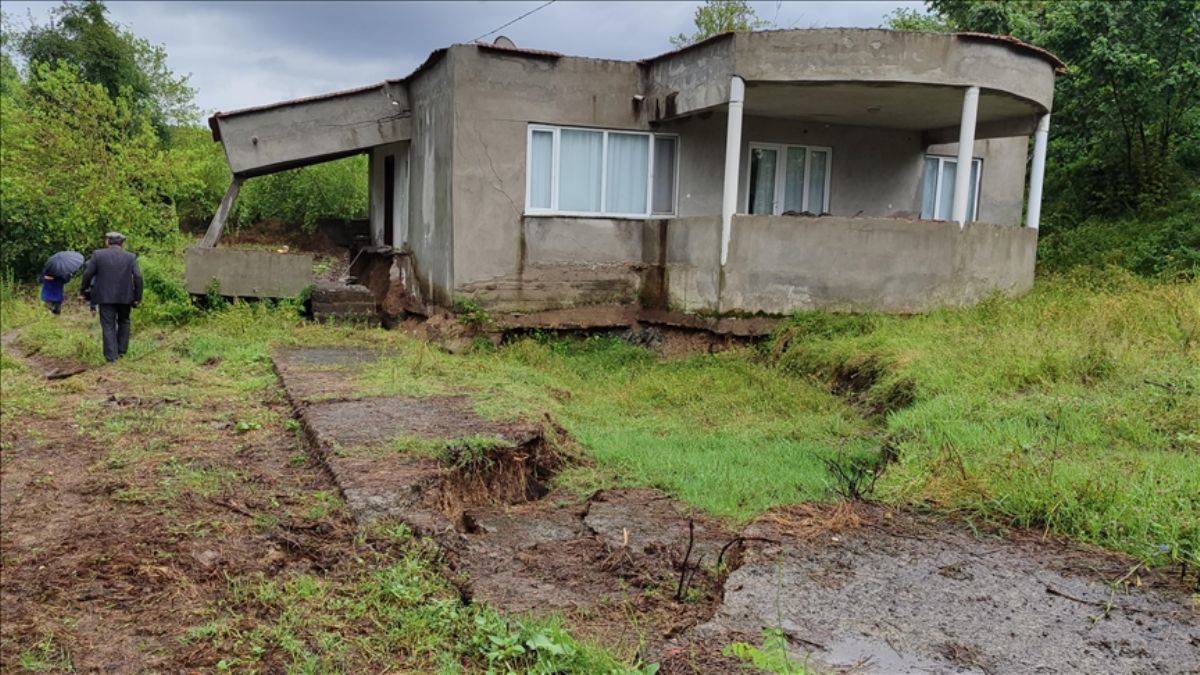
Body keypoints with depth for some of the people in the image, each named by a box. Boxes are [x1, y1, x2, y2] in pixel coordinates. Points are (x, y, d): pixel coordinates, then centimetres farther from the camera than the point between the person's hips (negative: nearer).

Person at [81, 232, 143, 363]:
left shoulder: (98, 255, -1)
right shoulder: (130, 257, 0)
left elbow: (87, 274, -4)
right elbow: (138, 277, -7)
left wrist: (85, 290, 11)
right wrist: (137, 297, -2)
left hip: (105, 297, -1)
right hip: (125, 297, 1)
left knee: (108, 326, 3)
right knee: (123, 322, 21)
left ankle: (111, 356, -1)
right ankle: (121, 351, 19)